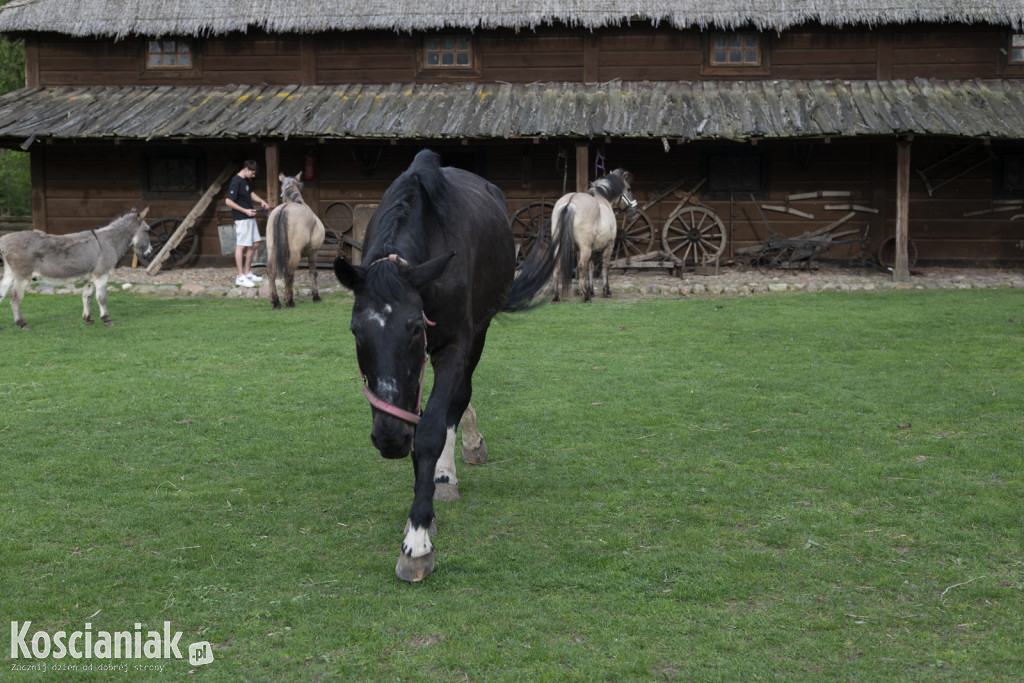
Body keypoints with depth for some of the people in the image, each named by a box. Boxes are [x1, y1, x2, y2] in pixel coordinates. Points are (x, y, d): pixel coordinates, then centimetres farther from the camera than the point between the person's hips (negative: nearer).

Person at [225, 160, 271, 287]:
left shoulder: (245, 180, 12)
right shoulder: (236, 181, -17)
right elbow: (228, 201, -21)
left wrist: (261, 201, 11)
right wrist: (245, 211, -21)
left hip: (249, 217, 10)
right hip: (241, 218, -10)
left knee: (254, 244, 14)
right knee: (241, 246, -5)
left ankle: (247, 272, 24)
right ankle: (240, 277, -1)